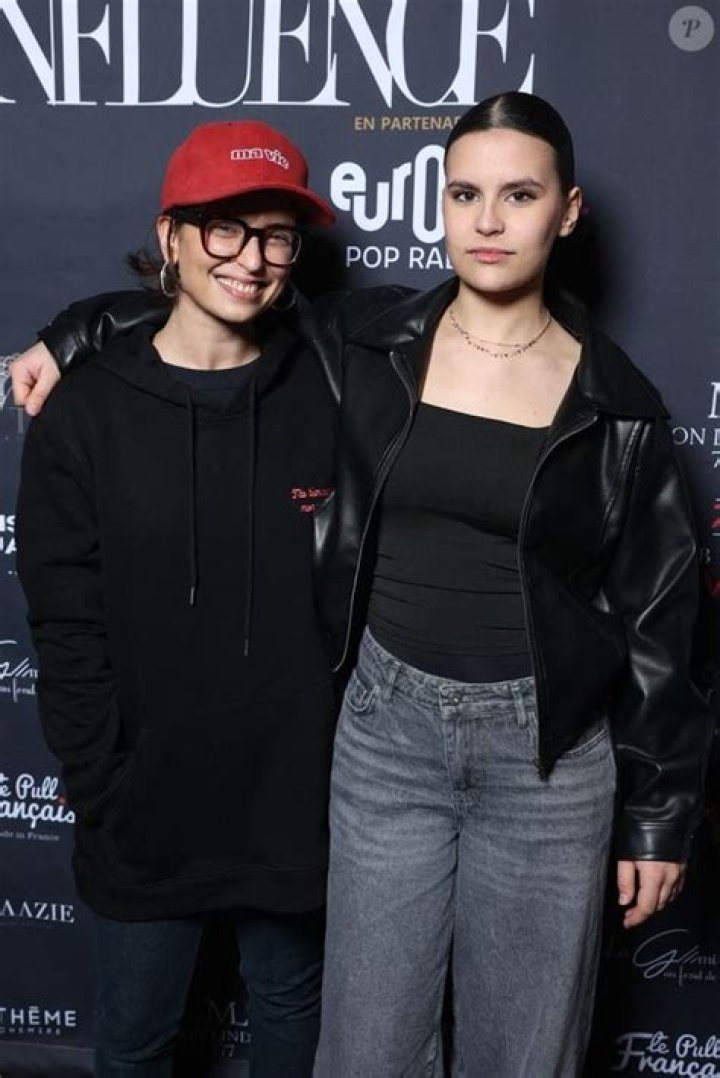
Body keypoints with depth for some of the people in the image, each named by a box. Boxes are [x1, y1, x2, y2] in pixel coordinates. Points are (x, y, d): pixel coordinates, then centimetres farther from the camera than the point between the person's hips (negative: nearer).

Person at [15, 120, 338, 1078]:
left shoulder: (329, 398, -5)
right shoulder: (84, 415, -8)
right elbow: (67, 631, -7)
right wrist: (103, 793, -8)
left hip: (297, 796, 1)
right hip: (148, 807, 0)